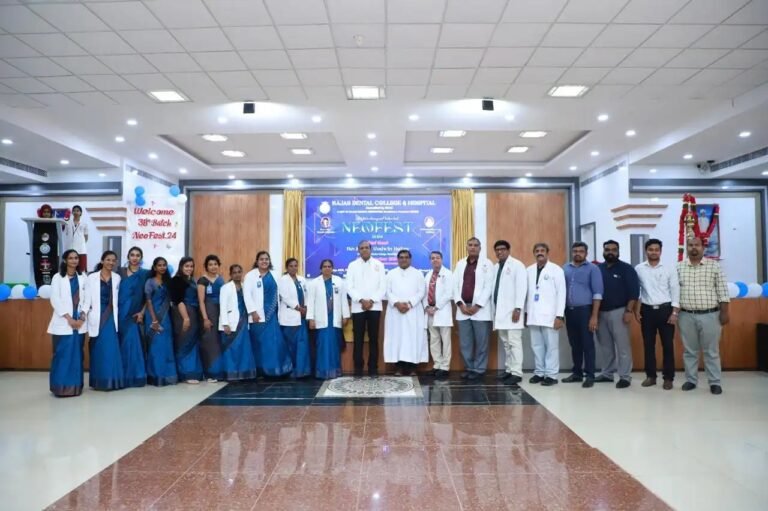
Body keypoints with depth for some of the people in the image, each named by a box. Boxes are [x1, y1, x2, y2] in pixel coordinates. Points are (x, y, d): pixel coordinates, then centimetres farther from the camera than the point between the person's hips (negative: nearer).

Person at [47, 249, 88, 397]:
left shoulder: (82, 278, 11)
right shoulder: (57, 277, 2)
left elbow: (86, 299, 7)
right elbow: (55, 300, -6)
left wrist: (82, 317, -7)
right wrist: (69, 318, -12)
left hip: (79, 323, 3)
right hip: (63, 322, -3)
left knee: (77, 355, 5)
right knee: (62, 354, -4)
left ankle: (75, 386, 12)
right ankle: (61, 386, 3)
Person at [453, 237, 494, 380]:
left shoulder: (487, 264, 1)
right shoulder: (460, 264, 14)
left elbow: (488, 286, -6)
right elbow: (455, 285, 9)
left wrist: (477, 306, -12)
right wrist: (460, 304, -4)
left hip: (480, 309, -4)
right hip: (463, 308, 4)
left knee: (481, 342, 1)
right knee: (465, 342, 7)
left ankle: (479, 369, 11)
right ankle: (468, 367, 18)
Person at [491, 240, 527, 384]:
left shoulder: (517, 265, -3)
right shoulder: (495, 267, 15)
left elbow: (522, 288, -11)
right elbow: (494, 288, 13)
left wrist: (518, 308, -18)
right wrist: (493, 309, 8)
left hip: (512, 310, -6)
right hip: (499, 310, 7)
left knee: (514, 342, -7)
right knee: (505, 343, 10)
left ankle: (516, 373, -5)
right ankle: (509, 369, 17)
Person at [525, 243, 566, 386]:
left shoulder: (556, 270, -2)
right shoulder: (529, 270, 10)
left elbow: (561, 293, -5)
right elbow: (526, 292, 11)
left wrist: (559, 316, -11)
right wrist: (525, 312, 9)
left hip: (549, 315, -4)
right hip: (533, 315, 4)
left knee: (551, 346, 0)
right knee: (537, 346, 8)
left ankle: (551, 375, 7)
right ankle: (539, 372, 18)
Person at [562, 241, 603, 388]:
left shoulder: (592, 269, -2)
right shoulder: (565, 269, 10)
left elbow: (597, 294, -7)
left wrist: (594, 316, -13)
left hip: (585, 310, -4)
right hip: (569, 311, 4)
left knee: (587, 344, 0)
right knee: (574, 344, 11)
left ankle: (590, 375, 7)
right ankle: (577, 373, 21)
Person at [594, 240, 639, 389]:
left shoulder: (626, 269, -2)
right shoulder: (597, 269, 8)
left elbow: (634, 291, -6)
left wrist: (629, 311, -14)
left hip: (618, 312, -4)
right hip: (601, 312, 4)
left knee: (622, 346, -2)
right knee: (605, 346, 11)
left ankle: (625, 377, 4)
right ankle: (607, 373, 21)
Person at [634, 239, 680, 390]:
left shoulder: (669, 269, 1)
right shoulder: (638, 269, 4)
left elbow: (675, 291, -1)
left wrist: (675, 312, -7)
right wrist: (636, 310, 1)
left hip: (665, 309, -1)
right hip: (647, 310, 1)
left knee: (668, 345, 3)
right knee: (648, 345, 7)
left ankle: (668, 377, 12)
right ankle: (650, 376, 17)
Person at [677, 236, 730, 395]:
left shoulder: (714, 265, 1)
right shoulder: (679, 267, 5)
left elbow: (722, 290, -1)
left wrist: (724, 312, -5)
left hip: (710, 315, -2)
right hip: (686, 316, 2)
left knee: (711, 351, 5)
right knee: (689, 351, 9)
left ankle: (715, 382, 14)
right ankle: (691, 380, 19)